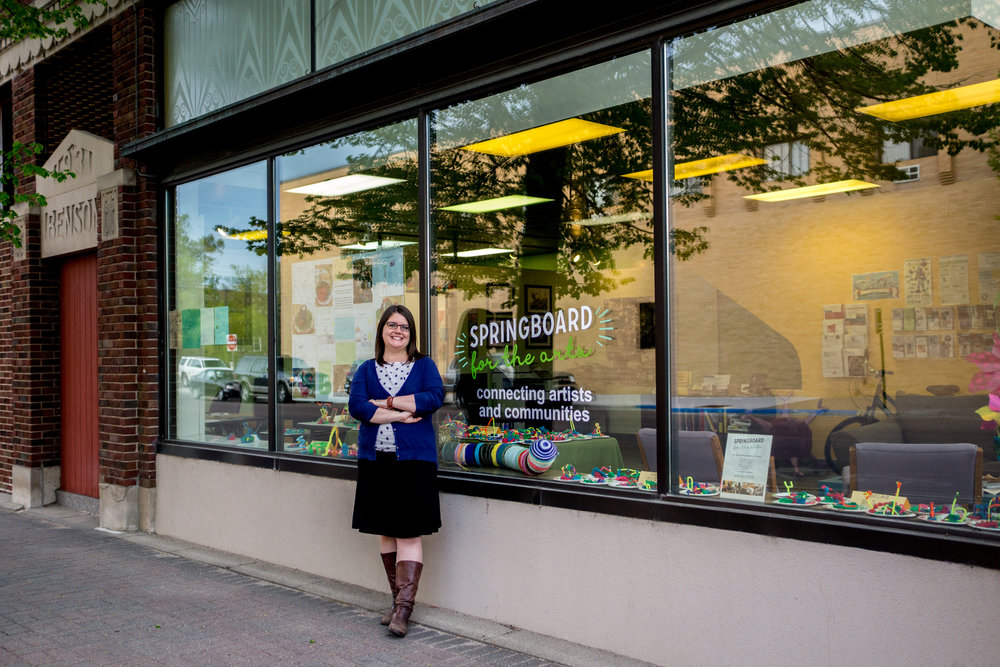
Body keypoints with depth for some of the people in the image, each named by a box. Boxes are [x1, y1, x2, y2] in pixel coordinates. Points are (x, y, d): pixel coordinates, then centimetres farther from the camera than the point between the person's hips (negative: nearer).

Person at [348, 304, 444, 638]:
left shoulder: (424, 365, 7)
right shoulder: (367, 369, 11)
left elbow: (435, 397, -12)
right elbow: (356, 405, -5)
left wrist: (387, 402, -12)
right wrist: (400, 415, -15)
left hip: (413, 460, -3)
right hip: (376, 460, 3)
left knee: (409, 534, -7)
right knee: (385, 531, 9)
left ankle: (404, 608, -5)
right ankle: (397, 600, 20)